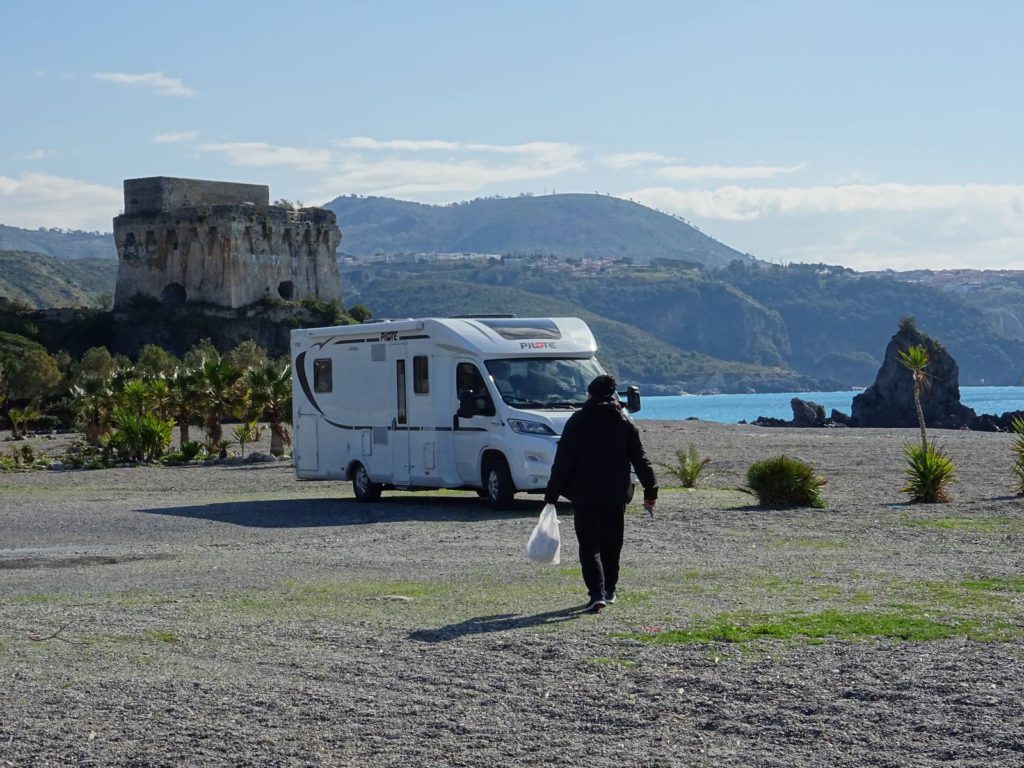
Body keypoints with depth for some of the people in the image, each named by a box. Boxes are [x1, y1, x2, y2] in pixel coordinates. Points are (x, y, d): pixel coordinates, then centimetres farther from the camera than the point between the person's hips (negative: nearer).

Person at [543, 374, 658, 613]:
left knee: (589, 546, -4)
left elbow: (563, 461, -8)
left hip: (585, 496, -3)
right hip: (615, 496, 3)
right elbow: (640, 461, 4)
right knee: (611, 545, 17)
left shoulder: (578, 421, -4)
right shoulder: (625, 423, 5)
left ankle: (597, 592, -19)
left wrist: (552, 494, -5)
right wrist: (651, 491, 9)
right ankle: (608, 590, 24)